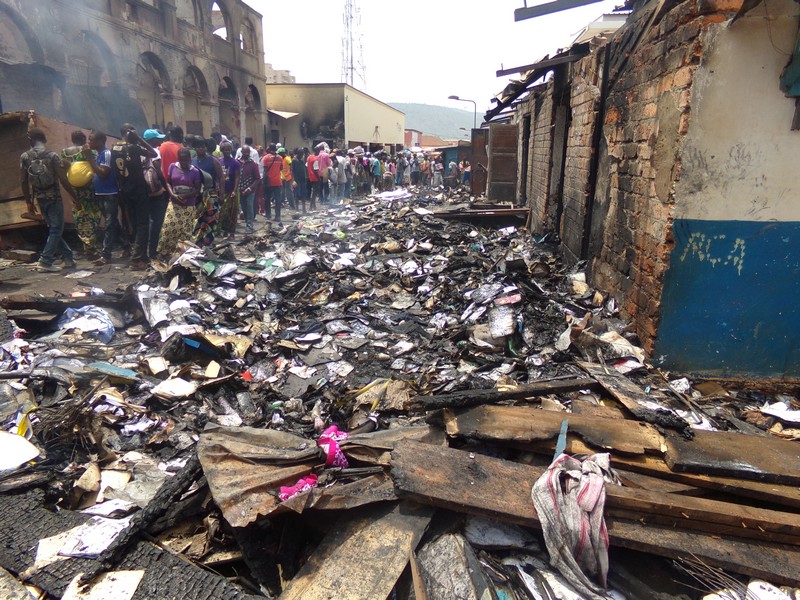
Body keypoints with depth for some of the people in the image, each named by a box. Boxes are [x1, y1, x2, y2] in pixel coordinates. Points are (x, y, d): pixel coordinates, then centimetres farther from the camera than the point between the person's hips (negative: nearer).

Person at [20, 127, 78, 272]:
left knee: (53, 229, 16)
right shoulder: (52, 155, -9)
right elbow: (63, 180, -13)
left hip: (40, 199, 4)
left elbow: (23, 181, 3)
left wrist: (29, 202, 12)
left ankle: (69, 257, 18)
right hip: (54, 197, -4)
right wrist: (75, 197, -4)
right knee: (56, 230, 1)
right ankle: (45, 261, -6)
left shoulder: (24, 157, 2)